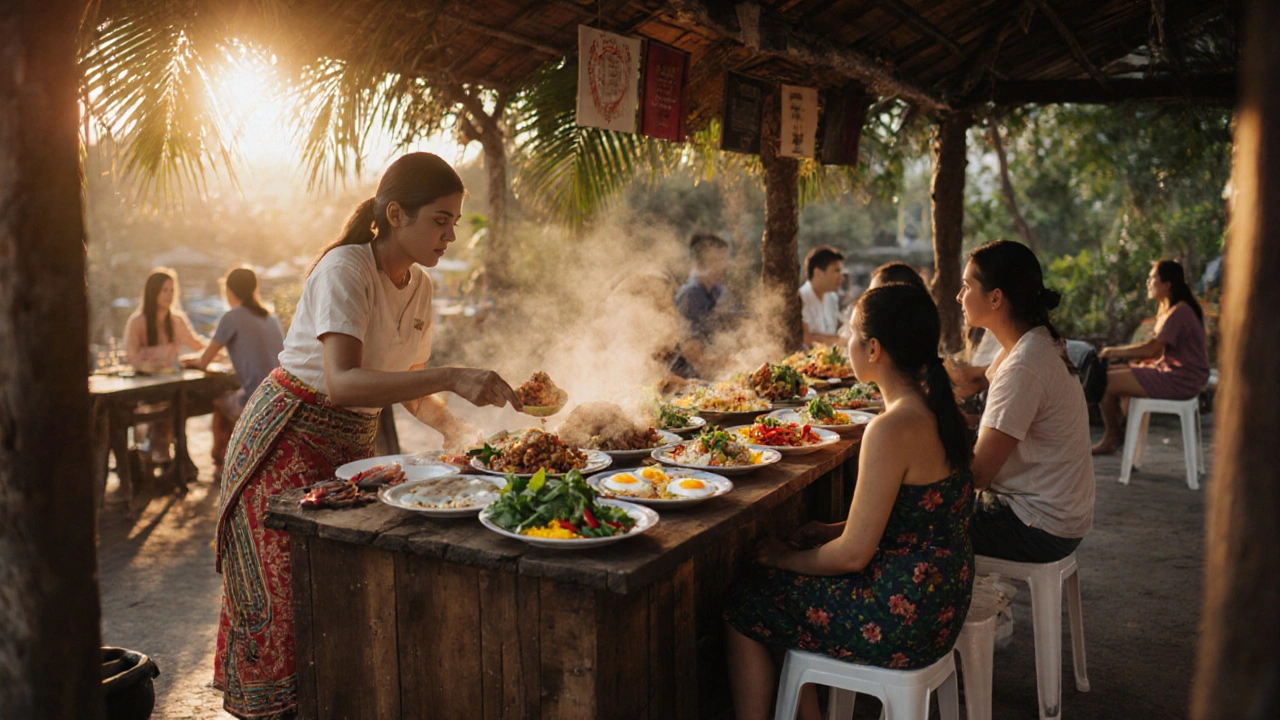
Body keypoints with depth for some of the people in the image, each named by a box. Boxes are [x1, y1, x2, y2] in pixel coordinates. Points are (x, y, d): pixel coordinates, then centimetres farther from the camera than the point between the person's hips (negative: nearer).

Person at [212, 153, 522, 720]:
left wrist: (452, 424, -9)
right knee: (287, 595, -5)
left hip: (354, 442, 7)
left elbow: (407, 387, 11)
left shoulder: (419, 286, 3)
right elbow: (342, 383, -34)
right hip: (288, 440, -7)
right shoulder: (345, 268, -21)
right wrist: (452, 378, -40)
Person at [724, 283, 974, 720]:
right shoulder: (935, 410, 3)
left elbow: (852, 555, -20)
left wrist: (784, 558, -4)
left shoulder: (892, 429, -25)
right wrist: (830, 532, 10)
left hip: (904, 614, -9)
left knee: (743, 605, 5)